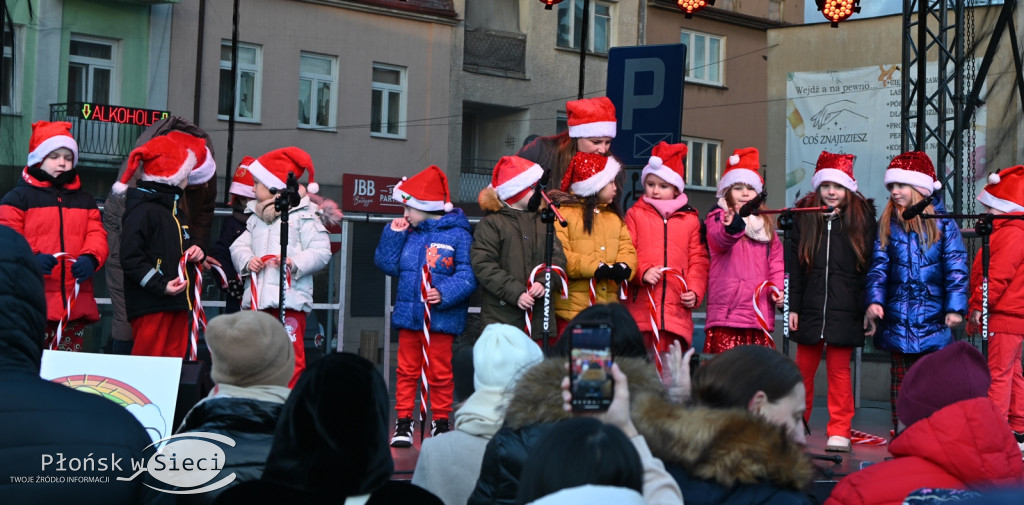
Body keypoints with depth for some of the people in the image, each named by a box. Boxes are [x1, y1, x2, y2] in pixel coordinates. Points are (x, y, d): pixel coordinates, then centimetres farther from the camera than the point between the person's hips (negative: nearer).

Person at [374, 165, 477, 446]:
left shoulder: (457, 234, -7)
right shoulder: (409, 234, 9)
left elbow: (468, 275, -11)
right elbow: (389, 265, 8)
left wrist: (445, 293, -24)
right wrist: (393, 234, 1)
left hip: (442, 317, -5)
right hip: (409, 315, 5)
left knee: (440, 373, 6)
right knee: (406, 370, 8)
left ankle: (440, 422, 18)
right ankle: (403, 423, 15)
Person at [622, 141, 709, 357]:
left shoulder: (690, 219, 13)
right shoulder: (635, 214, 9)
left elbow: (698, 260, 11)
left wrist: (695, 291, -2)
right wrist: (642, 272, -15)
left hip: (677, 310, 1)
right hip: (640, 307, -1)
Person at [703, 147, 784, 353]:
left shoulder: (766, 224, 20)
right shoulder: (718, 218, 2)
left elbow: (776, 259, 17)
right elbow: (718, 239, -22)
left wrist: (777, 287, -2)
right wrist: (732, 228, -45)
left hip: (759, 312, 5)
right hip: (727, 311, -5)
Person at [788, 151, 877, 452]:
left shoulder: (861, 218, 3)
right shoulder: (804, 218, 7)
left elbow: (869, 265, 2)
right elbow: (794, 266, 6)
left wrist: (870, 306, -4)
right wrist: (792, 306, 1)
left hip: (844, 310, -2)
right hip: (810, 306, 2)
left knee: (839, 370, 0)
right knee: (803, 369, 8)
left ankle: (839, 432, 7)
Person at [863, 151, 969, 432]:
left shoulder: (942, 223, 0)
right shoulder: (888, 224, 7)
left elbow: (956, 267, -4)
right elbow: (879, 266, 3)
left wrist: (955, 307, -13)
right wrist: (874, 300, -11)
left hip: (933, 314, -3)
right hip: (897, 317, 3)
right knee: (900, 376, 9)